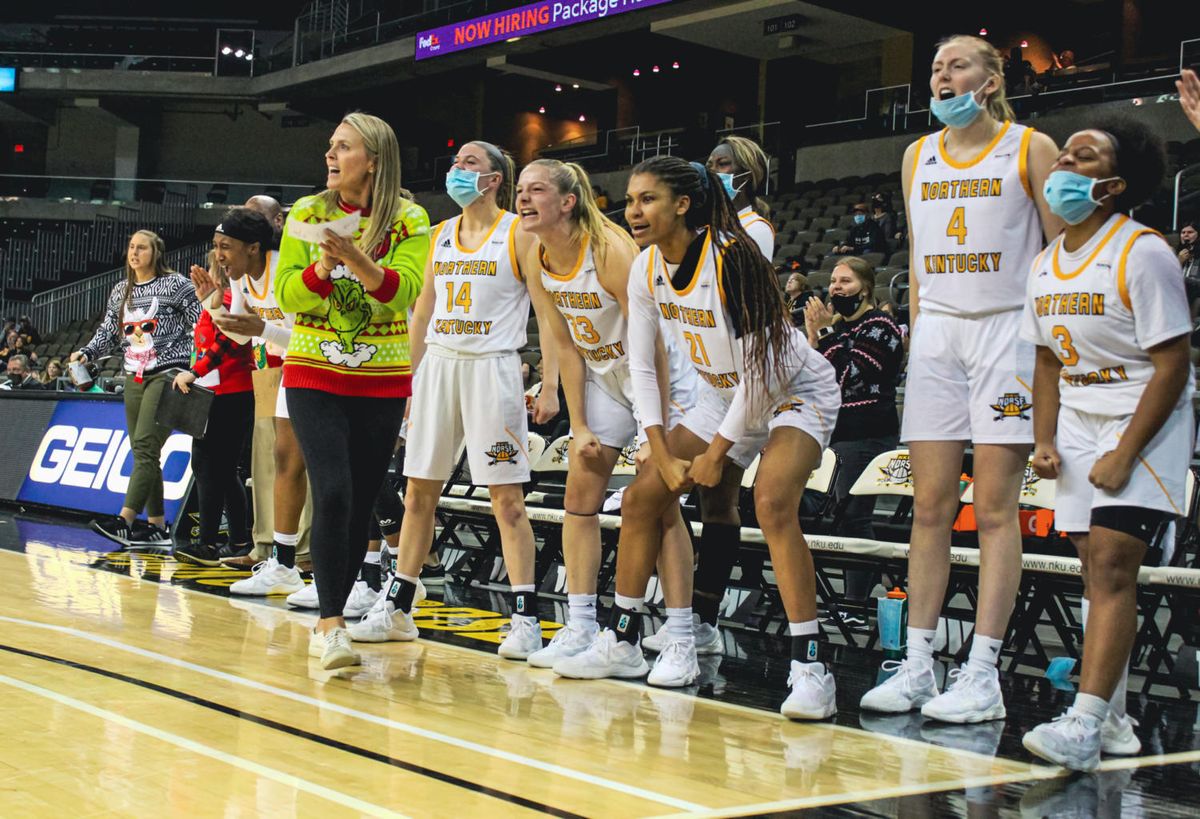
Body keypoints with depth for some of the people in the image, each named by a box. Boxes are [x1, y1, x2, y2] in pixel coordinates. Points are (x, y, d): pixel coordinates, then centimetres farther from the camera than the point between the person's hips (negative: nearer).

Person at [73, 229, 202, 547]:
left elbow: (202, 324, -3)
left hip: (167, 375, -7)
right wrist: (86, 353, 2)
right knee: (143, 452, 4)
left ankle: (124, 521, -24)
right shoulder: (120, 292, 16)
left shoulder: (175, 284, -2)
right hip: (135, 378, 7)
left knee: (145, 445, -16)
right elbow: (108, 333, 19)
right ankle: (157, 527, 7)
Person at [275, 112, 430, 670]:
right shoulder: (306, 213, 2)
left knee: (361, 502, 4)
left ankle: (328, 620, 18)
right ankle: (331, 623, -9)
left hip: (382, 381, 1)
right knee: (332, 493, -15)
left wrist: (356, 259, -27)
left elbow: (404, 293, -14)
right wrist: (320, 269, -18)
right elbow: (285, 297, 0)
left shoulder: (409, 220, -2)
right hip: (313, 375, -1)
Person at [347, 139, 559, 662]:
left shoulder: (518, 234, -3)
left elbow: (548, 313, -6)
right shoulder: (441, 235, 14)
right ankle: (398, 608, 16)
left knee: (507, 499, -6)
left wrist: (549, 387, -14)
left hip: (491, 368, -5)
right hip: (437, 364, 6)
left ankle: (525, 619, -1)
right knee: (418, 493, 8)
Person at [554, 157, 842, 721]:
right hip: (726, 395, 8)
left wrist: (717, 452, -18)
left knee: (772, 503, -31)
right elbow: (642, 367, 1)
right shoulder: (647, 269, -7)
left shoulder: (732, 259, -29)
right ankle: (621, 643, 17)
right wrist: (663, 455, -5)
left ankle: (810, 668, -26)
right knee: (641, 497, 2)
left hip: (795, 393, -8)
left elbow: (760, 372, -26)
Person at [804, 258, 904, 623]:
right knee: (839, 515, 7)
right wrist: (813, 336, 2)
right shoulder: (837, 324, 17)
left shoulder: (879, 326, -7)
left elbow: (848, 377, -18)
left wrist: (825, 333, -15)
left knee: (852, 517, -7)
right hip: (833, 433, 8)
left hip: (866, 438, -8)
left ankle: (859, 605, -2)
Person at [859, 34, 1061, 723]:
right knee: (930, 509, 3)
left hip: (1008, 329, -4)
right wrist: (917, 335, 15)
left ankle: (983, 676, -4)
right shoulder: (918, 157, 15)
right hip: (936, 331, 5)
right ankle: (917, 665, 6)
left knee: (996, 511, -5)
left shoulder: (1031, 149, 1)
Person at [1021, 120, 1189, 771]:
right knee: (1095, 566, 7)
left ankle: (1084, 723, -20)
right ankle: (1114, 721, 17)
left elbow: (1172, 366, -17)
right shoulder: (1044, 266, 7)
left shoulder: (1143, 254, -15)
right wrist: (1043, 441, 1)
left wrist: (1125, 454, -21)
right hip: (1079, 419, 7)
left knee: (1112, 563, -17)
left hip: (1147, 419, -7)